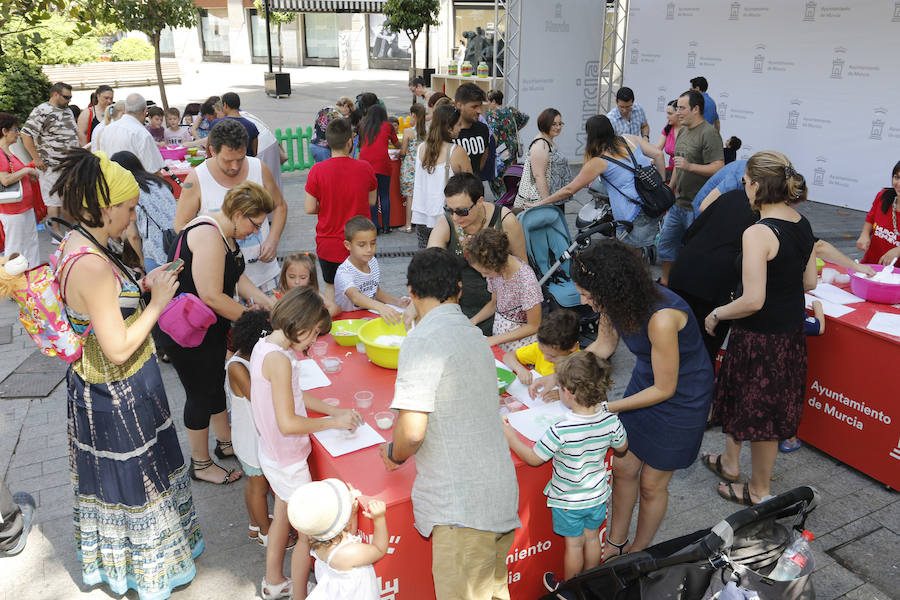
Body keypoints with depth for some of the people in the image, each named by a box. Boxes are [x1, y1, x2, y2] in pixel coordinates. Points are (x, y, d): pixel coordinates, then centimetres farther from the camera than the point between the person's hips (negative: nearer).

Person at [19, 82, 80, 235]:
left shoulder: (68, 110, 13)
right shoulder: (42, 111, -13)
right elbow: (26, 135, -17)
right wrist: (37, 159, -18)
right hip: (52, 167, -7)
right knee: (54, 202, 0)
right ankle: (57, 234, 7)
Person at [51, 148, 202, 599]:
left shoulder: (75, 245, 1)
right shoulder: (92, 264, -30)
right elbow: (118, 349, -29)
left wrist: (140, 286, 4)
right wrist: (156, 302, -20)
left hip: (96, 389, 10)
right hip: (116, 396, -10)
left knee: (111, 476, 26)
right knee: (132, 479, 11)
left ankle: (109, 560, 50)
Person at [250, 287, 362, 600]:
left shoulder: (265, 345, 0)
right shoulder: (279, 359, -30)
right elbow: (288, 423, -30)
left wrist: (334, 410, 3)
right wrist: (334, 422, -20)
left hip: (272, 454, 10)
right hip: (288, 463, -10)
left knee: (282, 514, 27)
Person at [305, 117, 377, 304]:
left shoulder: (317, 170, -13)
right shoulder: (365, 168, -9)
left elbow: (309, 208, -9)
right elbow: (372, 201, 3)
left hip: (329, 244, -1)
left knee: (331, 288, 15)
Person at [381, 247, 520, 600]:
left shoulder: (423, 340, -15)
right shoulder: (472, 333, 11)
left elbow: (412, 431, -21)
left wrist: (394, 454, 0)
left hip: (462, 504, -8)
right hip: (501, 491, 8)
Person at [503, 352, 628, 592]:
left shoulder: (560, 431, -35)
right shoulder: (610, 419, -19)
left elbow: (533, 458, -23)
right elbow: (622, 448, 2)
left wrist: (510, 436, -10)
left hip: (568, 500, -4)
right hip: (598, 495, 5)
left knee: (574, 544, 16)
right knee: (592, 538, 25)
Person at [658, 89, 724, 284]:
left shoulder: (709, 133, -15)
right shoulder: (683, 132, 14)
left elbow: (719, 168, -22)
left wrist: (690, 166, -30)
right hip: (678, 203, 9)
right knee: (665, 243, 15)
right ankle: (664, 283, 30)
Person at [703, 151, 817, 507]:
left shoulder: (758, 233, -25)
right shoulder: (802, 225, 1)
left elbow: (753, 301, -27)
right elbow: (809, 282, 9)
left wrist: (716, 314, -11)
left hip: (761, 337, -8)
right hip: (792, 331, 9)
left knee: (761, 411, 9)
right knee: (736, 394, 25)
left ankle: (759, 491, 30)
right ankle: (729, 462, 44)